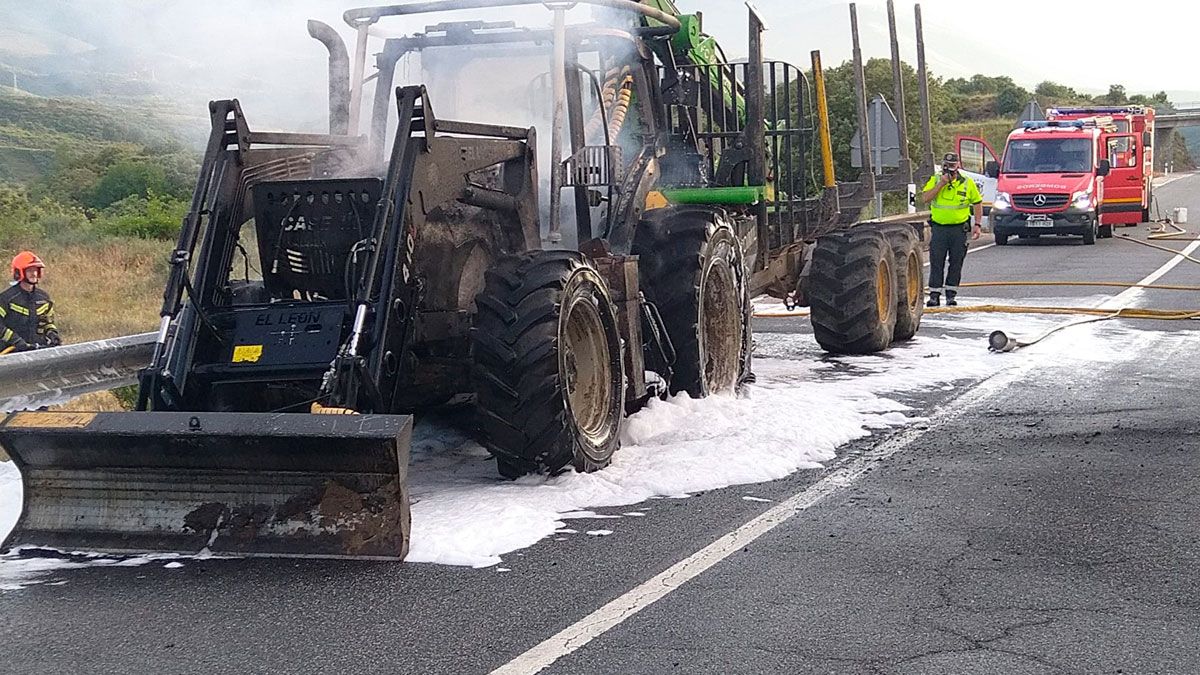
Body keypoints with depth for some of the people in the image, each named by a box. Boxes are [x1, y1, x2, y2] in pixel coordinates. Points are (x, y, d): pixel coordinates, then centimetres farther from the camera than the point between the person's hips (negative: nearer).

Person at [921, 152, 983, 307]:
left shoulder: (967, 183, 3)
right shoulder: (935, 180, 3)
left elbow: (977, 203, 9)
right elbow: (926, 198, -10)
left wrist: (977, 224, 0)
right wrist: (941, 184, -16)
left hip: (959, 229, 0)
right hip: (938, 228, 0)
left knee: (956, 263, 4)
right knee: (936, 263, -1)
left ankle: (951, 294, 12)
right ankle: (934, 295, 3)